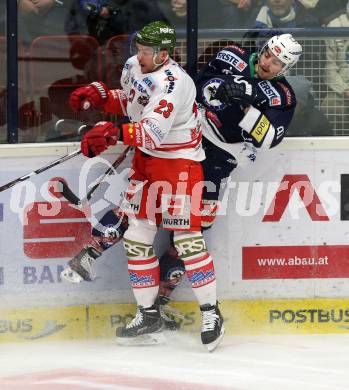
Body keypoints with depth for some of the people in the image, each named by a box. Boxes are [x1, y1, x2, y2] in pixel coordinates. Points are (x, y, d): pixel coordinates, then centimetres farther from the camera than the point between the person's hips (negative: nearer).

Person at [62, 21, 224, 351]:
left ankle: (211, 313, 0)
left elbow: (155, 132, -38)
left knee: (186, 237, -11)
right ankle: (148, 315, 15)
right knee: (137, 235, 6)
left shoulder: (173, 83, -26)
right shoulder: (133, 67, 1)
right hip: (145, 160, 8)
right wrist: (99, 95, 3)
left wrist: (114, 133, -50)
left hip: (179, 161, -8)